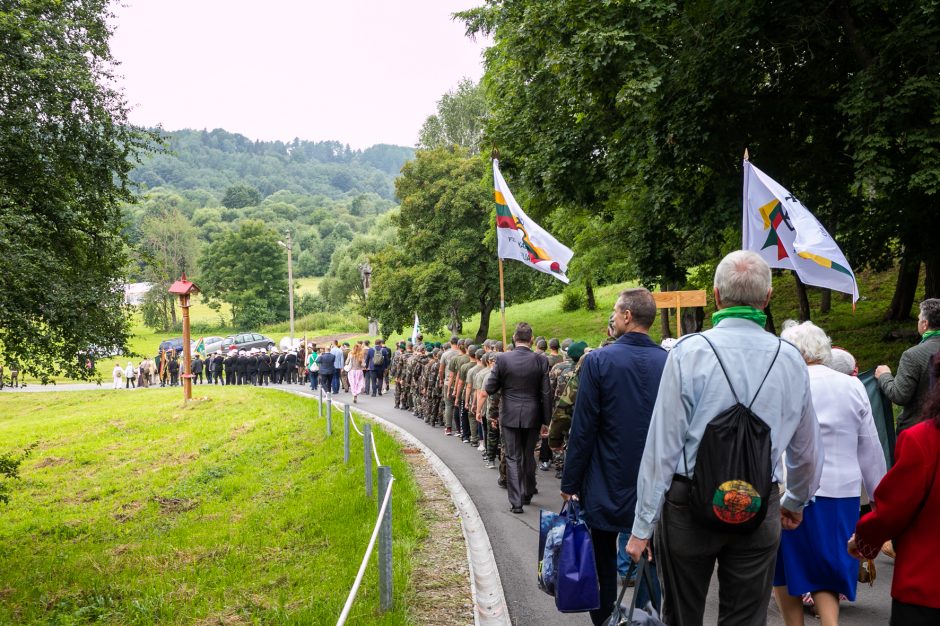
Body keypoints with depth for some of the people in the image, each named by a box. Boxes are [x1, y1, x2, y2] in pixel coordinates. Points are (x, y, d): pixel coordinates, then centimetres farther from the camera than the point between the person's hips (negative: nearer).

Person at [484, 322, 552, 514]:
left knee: (513, 458, 5)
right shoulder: (541, 360, -8)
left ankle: (516, 501, 1)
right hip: (532, 416, 1)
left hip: (510, 416, -1)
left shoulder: (503, 359, -9)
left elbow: (490, 388, -5)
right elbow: (546, 393, -5)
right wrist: (546, 419, 4)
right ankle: (527, 493, 33)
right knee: (528, 456, 18)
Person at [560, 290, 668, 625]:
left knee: (603, 563, 12)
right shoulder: (669, 363, -5)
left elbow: (582, 430, -13)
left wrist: (569, 483, -4)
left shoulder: (597, 361, -14)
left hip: (606, 485, -3)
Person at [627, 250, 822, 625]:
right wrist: (796, 501, 29)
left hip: (690, 502, -2)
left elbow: (663, 444, -12)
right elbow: (807, 449, 10)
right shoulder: (791, 359, -1)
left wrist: (642, 524, -5)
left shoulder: (689, 352, -12)